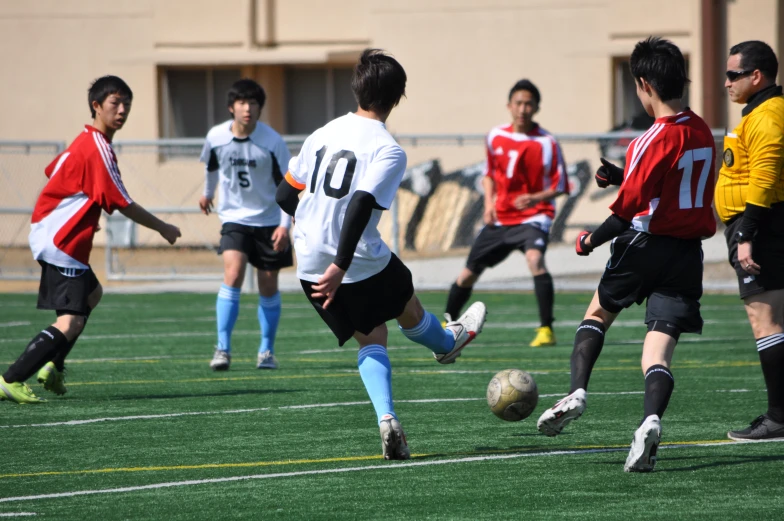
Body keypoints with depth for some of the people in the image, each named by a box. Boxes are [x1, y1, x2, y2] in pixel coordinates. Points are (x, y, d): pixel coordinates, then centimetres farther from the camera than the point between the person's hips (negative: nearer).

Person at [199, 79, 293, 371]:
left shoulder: (272, 142, -15)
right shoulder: (216, 137, -8)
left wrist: (285, 225, -20)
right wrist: (208, 192, 33)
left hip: (269, 221, 0)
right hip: (234, 218, 0)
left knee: (268, 287, 4)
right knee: (233, 274, -20)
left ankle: (267, 351, 21)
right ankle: (223, 349, -18)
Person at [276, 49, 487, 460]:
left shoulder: (322, 134, 5)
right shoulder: (387, 150, -14)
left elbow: (284, 195, 11)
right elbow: (362, 204, -27)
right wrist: (339, 268, -29)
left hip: (310, 266, 5)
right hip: (362, 263, -5)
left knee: (370, 337, 16)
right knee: (409, 310, 27)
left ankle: (386, 418, -3)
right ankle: (448, 343, 57)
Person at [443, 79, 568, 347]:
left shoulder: (547, 143, -10)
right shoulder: (495, 137, 4)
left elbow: (559, 186, -7)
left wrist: (536, 198, -25)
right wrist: (489, 202, 3)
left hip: (532, 217, -5)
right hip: (500, 219, 5)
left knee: (535, 258, -33)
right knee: (469, 273, 9)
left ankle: (546, 329, -31)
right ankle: (447, 323, 34)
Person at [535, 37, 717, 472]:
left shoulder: (656, 139, -15)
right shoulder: (702, 133, 9)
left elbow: (629, 208, -16)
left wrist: (592, 241, -3)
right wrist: (622, 177, 17)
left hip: (645, 245, -5)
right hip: (689, 253, 5)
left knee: (598, 312, 20)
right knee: (659, 351, -1)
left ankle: (577, 392, 6)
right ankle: (651, 420, -25)